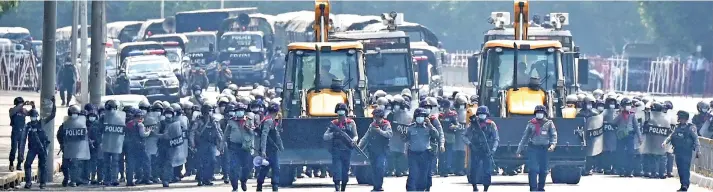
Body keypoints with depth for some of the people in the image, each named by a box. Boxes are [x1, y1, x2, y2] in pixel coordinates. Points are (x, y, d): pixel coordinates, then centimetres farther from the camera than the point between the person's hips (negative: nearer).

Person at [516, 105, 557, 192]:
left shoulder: (549, 123, 6)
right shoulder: (531, 124, 8)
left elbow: (554, 135, -1)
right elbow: (525, 137, 12)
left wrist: (553, 144, -21)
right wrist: (519, 149, 11)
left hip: (544, 149, 1)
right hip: (533, 148, -1)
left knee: (543, 170, 5)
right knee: (533, 169, -12)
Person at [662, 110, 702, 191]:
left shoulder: (690, 128, -5)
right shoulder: (678, 127, 13)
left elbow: (696, 139, -8)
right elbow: (671, 136, 17)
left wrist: (698, 150, -15)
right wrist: (665, 142, 0)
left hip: (687, 152, -6)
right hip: (678, 151, 6)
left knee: (685, 169, -12)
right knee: (680, 169, 8)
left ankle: (685, 185, -16)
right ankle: (683, 184, 16)